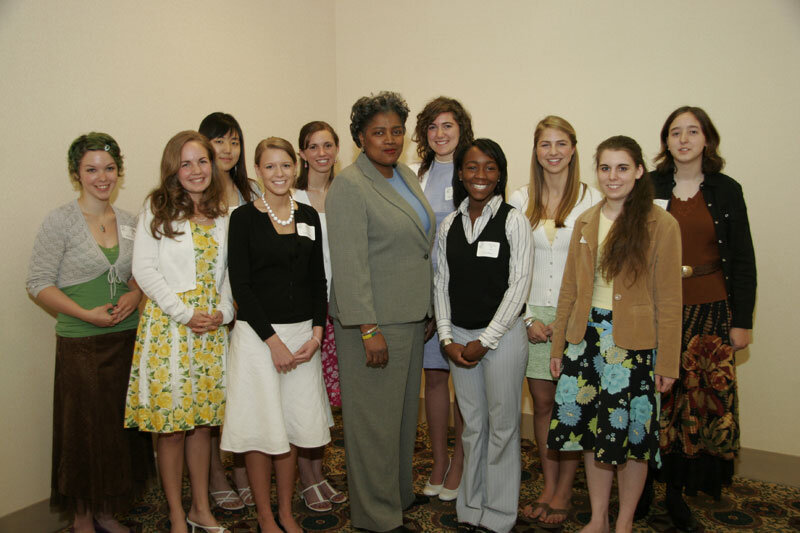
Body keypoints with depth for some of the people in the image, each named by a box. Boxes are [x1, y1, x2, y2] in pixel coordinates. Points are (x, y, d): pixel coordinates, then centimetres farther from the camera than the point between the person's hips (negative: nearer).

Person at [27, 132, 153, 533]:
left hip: (127, 338, 5)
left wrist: (135, 295, -5)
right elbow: (38, 283, -8)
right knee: (85, 431, 6)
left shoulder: (129, 222, 7)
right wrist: (86, 314, -18)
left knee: (121, 429, 11)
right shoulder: (60, 222, -7)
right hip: (81, 343, -4)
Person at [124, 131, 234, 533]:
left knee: (203, 421, 11)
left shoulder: (222, 213, 9)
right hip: (168, 325, -3)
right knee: (171, 427, 4)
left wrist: (222, 312, -5)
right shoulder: (157, 208, -2)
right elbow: (144, 269, -7)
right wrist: (185, 314, -12)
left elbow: (229, 270, 10)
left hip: (212, 329, 4)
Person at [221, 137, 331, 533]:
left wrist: (316, 333, -2)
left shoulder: (308, 216, 8)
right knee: (261, 428, 4)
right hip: (258, 333, -4)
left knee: (293, 426, 11)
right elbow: (240, 285, -8)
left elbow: (318, 280, 9)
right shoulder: (244, 218, -4)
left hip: (303, 333, 4)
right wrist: (272, 340, -12)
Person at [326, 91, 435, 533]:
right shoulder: (349, 186, -14)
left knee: (404, 409, 19)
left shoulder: (406, 175, 12)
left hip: (411, 315, 9)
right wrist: (369, 330, -22)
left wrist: (427, 310, 14)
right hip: (374, 320, -8)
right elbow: (349, 264, -19)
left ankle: (400, 493, 37)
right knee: (375, 417, 3)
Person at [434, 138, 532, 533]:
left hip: (503, 335, -4)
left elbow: (519, 284, -9)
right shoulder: (449, 225, 7)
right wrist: (447, 338, -2)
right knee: (472, 425, 13)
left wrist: (485, 340, -10)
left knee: (502, 425, 5)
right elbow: (441, 283, 7)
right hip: (459, 337, 4)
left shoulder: (514, 222, -6)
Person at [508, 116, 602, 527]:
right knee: (542, 403, 10)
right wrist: (528, 318, -2)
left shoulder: (591, 200, -3)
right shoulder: (520, 200, 4)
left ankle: (564, 492, 20)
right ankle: (548, 485, 25)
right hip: (533, 315, 2)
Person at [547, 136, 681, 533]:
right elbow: (569, 289, 11)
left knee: (631, 433, 5)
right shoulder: (585, 222, 9)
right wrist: (558, 346, 9)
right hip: (586, 337, 4)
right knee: (592, 428, 11)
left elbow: (668, 299, -7)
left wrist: (667, 363, -8)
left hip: (633, 343, -4)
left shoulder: (660, 225, -5)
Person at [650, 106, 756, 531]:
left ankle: (678, 489, 15)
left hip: (710, 311, 1)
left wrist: (742, 321, 3)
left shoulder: (726, 191, 6)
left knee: (704, 397, -1)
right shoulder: (649, 188, 4)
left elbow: (742, 261, 7)